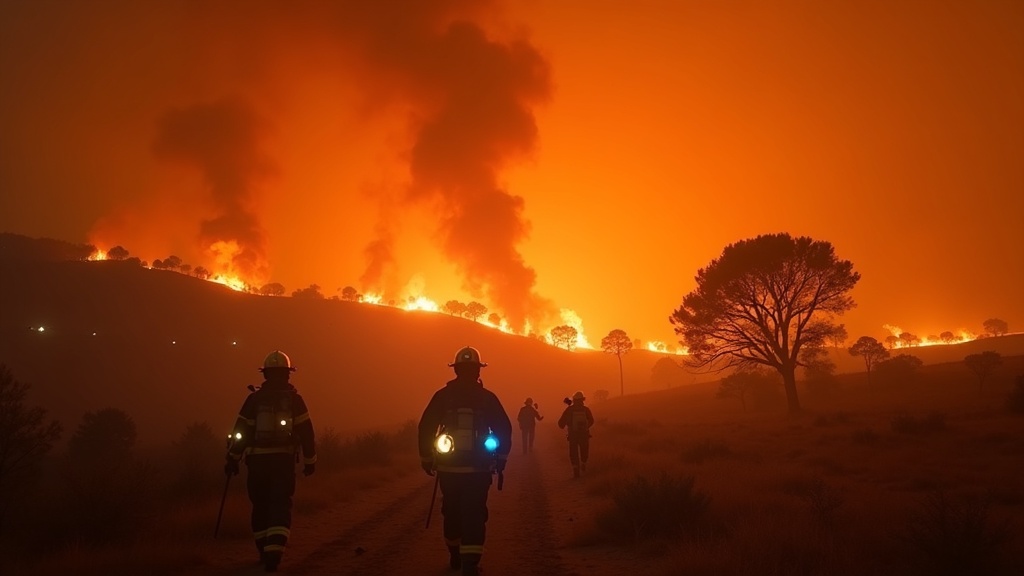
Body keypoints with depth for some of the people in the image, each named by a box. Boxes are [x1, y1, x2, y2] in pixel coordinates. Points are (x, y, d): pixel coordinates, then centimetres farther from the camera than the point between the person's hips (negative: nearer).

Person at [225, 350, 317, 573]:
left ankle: (265, 552, 24)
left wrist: (233, 459, 8)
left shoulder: (254, 398, 0)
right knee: (281, 506, 0)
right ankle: (273, 553, -16)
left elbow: (240, 431, 0)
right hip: (284, 460, -1)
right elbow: (306, 432, -3)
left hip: (258, 460, 1)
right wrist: (310, 461, 5)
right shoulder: (295, 399, -2)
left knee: (261, 506, 15)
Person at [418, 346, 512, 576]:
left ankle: (456, 557, 33)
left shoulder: (442, 395, -2)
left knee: (452, 513, 18)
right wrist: (500, 460, 7)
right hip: (479, 468, -1)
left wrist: (426, 459, 7)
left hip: (448, 466, 1)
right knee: (474, 514, 2)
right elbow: (504, 429, -3)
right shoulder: (488, 397, -2)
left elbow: (426, 427, -3)